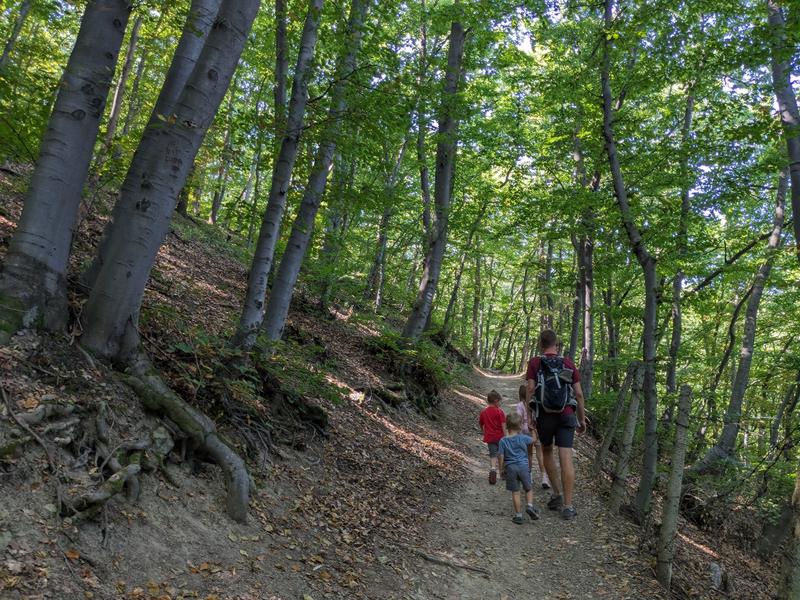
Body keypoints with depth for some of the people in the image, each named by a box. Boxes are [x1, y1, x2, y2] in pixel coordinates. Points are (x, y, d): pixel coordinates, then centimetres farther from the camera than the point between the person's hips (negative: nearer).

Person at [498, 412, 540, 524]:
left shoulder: (503, 441, -4)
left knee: (515, 492, 7)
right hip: (524, 465, 0)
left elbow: (501, 457, -5)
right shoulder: (523, 438, -5)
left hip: (510, 467, 0)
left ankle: (518, 515, 8)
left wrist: (501, 469, 6)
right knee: (529, 489, 15)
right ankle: (529, 505, -8)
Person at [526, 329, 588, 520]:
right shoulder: (568, 363, 8)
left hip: (544, 414, -1)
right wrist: (582, 419, 15)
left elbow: (530, 389, -7)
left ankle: (557, 494, 19)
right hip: (566, 414, 1)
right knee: (566, 458, -3)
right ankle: (568, 506, -4)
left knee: (547, 451, 22)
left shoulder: (534, 362, 2)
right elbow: (579, 393, 7)